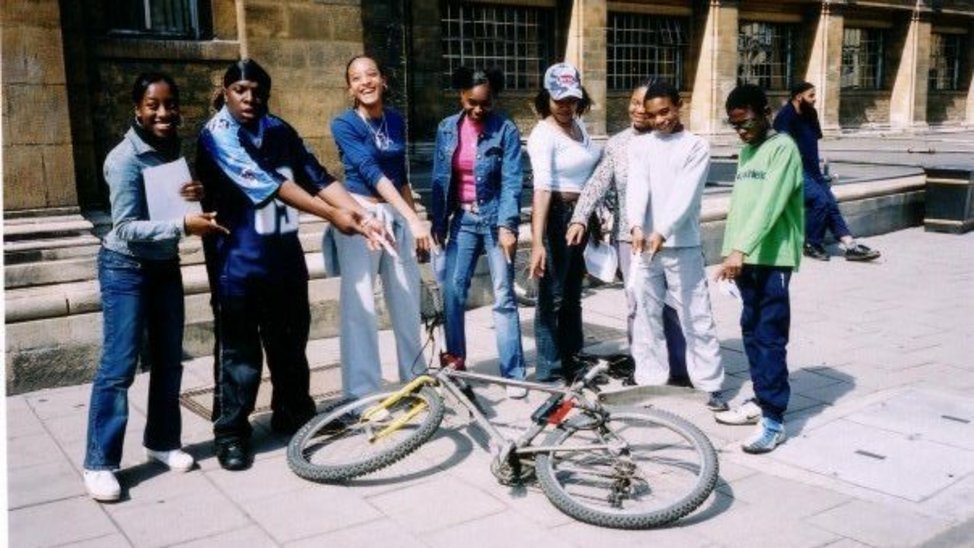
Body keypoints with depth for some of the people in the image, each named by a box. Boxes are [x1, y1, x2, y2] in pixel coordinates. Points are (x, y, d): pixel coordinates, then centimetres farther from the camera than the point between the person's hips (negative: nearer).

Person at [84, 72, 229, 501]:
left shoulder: (175, 148, 3)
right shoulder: (124, 159, -18)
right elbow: (127, 228, -21)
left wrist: (199, 194, -12)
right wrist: (183, 225, -30)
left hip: (165, 266, 7)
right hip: (125, 269, -7)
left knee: (169, 359, 12)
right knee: (119, 366, -7)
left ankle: (162, 441, 27)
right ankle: (99, 463, 2)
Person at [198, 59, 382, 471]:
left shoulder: (279, 131, 7)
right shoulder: (217, 135, -11)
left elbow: (317, 177, -1)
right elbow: (266, 184, -22)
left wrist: (359, 214, -16)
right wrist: (332, 215, -27)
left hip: (285, 251, 6)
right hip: (239, 258, -5)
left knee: (291, 339, 15)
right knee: (240, 348, 1)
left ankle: (294, 415, 32)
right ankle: (231, 433, 14)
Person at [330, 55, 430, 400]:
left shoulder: (396, 120, 8)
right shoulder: (344, 124, -9)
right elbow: (372, 172, -22)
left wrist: (414, 221, 17)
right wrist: (412, 218, -31)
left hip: (397, 215, 5)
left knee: (408, 301, 10)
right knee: (360, 305, -5)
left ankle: (415, 380, 25)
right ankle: (362, 394, 2)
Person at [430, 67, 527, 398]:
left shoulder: (505, 130, -7)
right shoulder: (447, 129, 3)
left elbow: (511, 182, -12)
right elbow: (440, 179, 8)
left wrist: (507, 225, -21)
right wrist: (438, 221, 6)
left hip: (496, 219, -4)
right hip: (463, 219, 4)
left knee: (503, 297, -3)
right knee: (452, 290, 3)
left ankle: (513, 374, 2)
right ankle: (455, 359, 22)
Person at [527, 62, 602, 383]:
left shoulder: (578, 125, 7)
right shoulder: (543, 134, -18)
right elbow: (542, 188, -29)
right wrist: (537, 242, -36)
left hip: (581, 215, 8)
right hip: (556, 215, -8)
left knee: (573, 293, 18)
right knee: (553, 296, -2)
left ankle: (570, 362, 32)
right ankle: (549, 372, 7)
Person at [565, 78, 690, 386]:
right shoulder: (616, 144, 6)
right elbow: (598, 183, -4)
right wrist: (580, 218, -19)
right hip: (628, 236, 2)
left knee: (671, 305, 4)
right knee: (637, 306, 7)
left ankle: (680, 370, 14)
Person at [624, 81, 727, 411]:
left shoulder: (696, 146, -1)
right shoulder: (639, 145, 8)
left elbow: (684, 194, -13)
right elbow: (636, 187, -7)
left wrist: (662, 232, -26)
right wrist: (636, 226, -25)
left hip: (682, 245, -3)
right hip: (644, 244, 3)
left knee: (696, 318, 1)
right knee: (646, 316, 9)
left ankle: (711, 385, 8)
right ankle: (650, 382, 20)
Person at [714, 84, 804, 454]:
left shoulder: (782, 148, -10)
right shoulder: (746, 151, 16)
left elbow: (769, 204, -22)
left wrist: (740, 249, -30)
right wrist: (731, 252, 14)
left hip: (772, 258, -8)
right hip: (747, 258, 8)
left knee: (770, 337, -7)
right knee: (751, 332, 13)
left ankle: (774, 419, -3)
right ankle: (761, 400, 25)